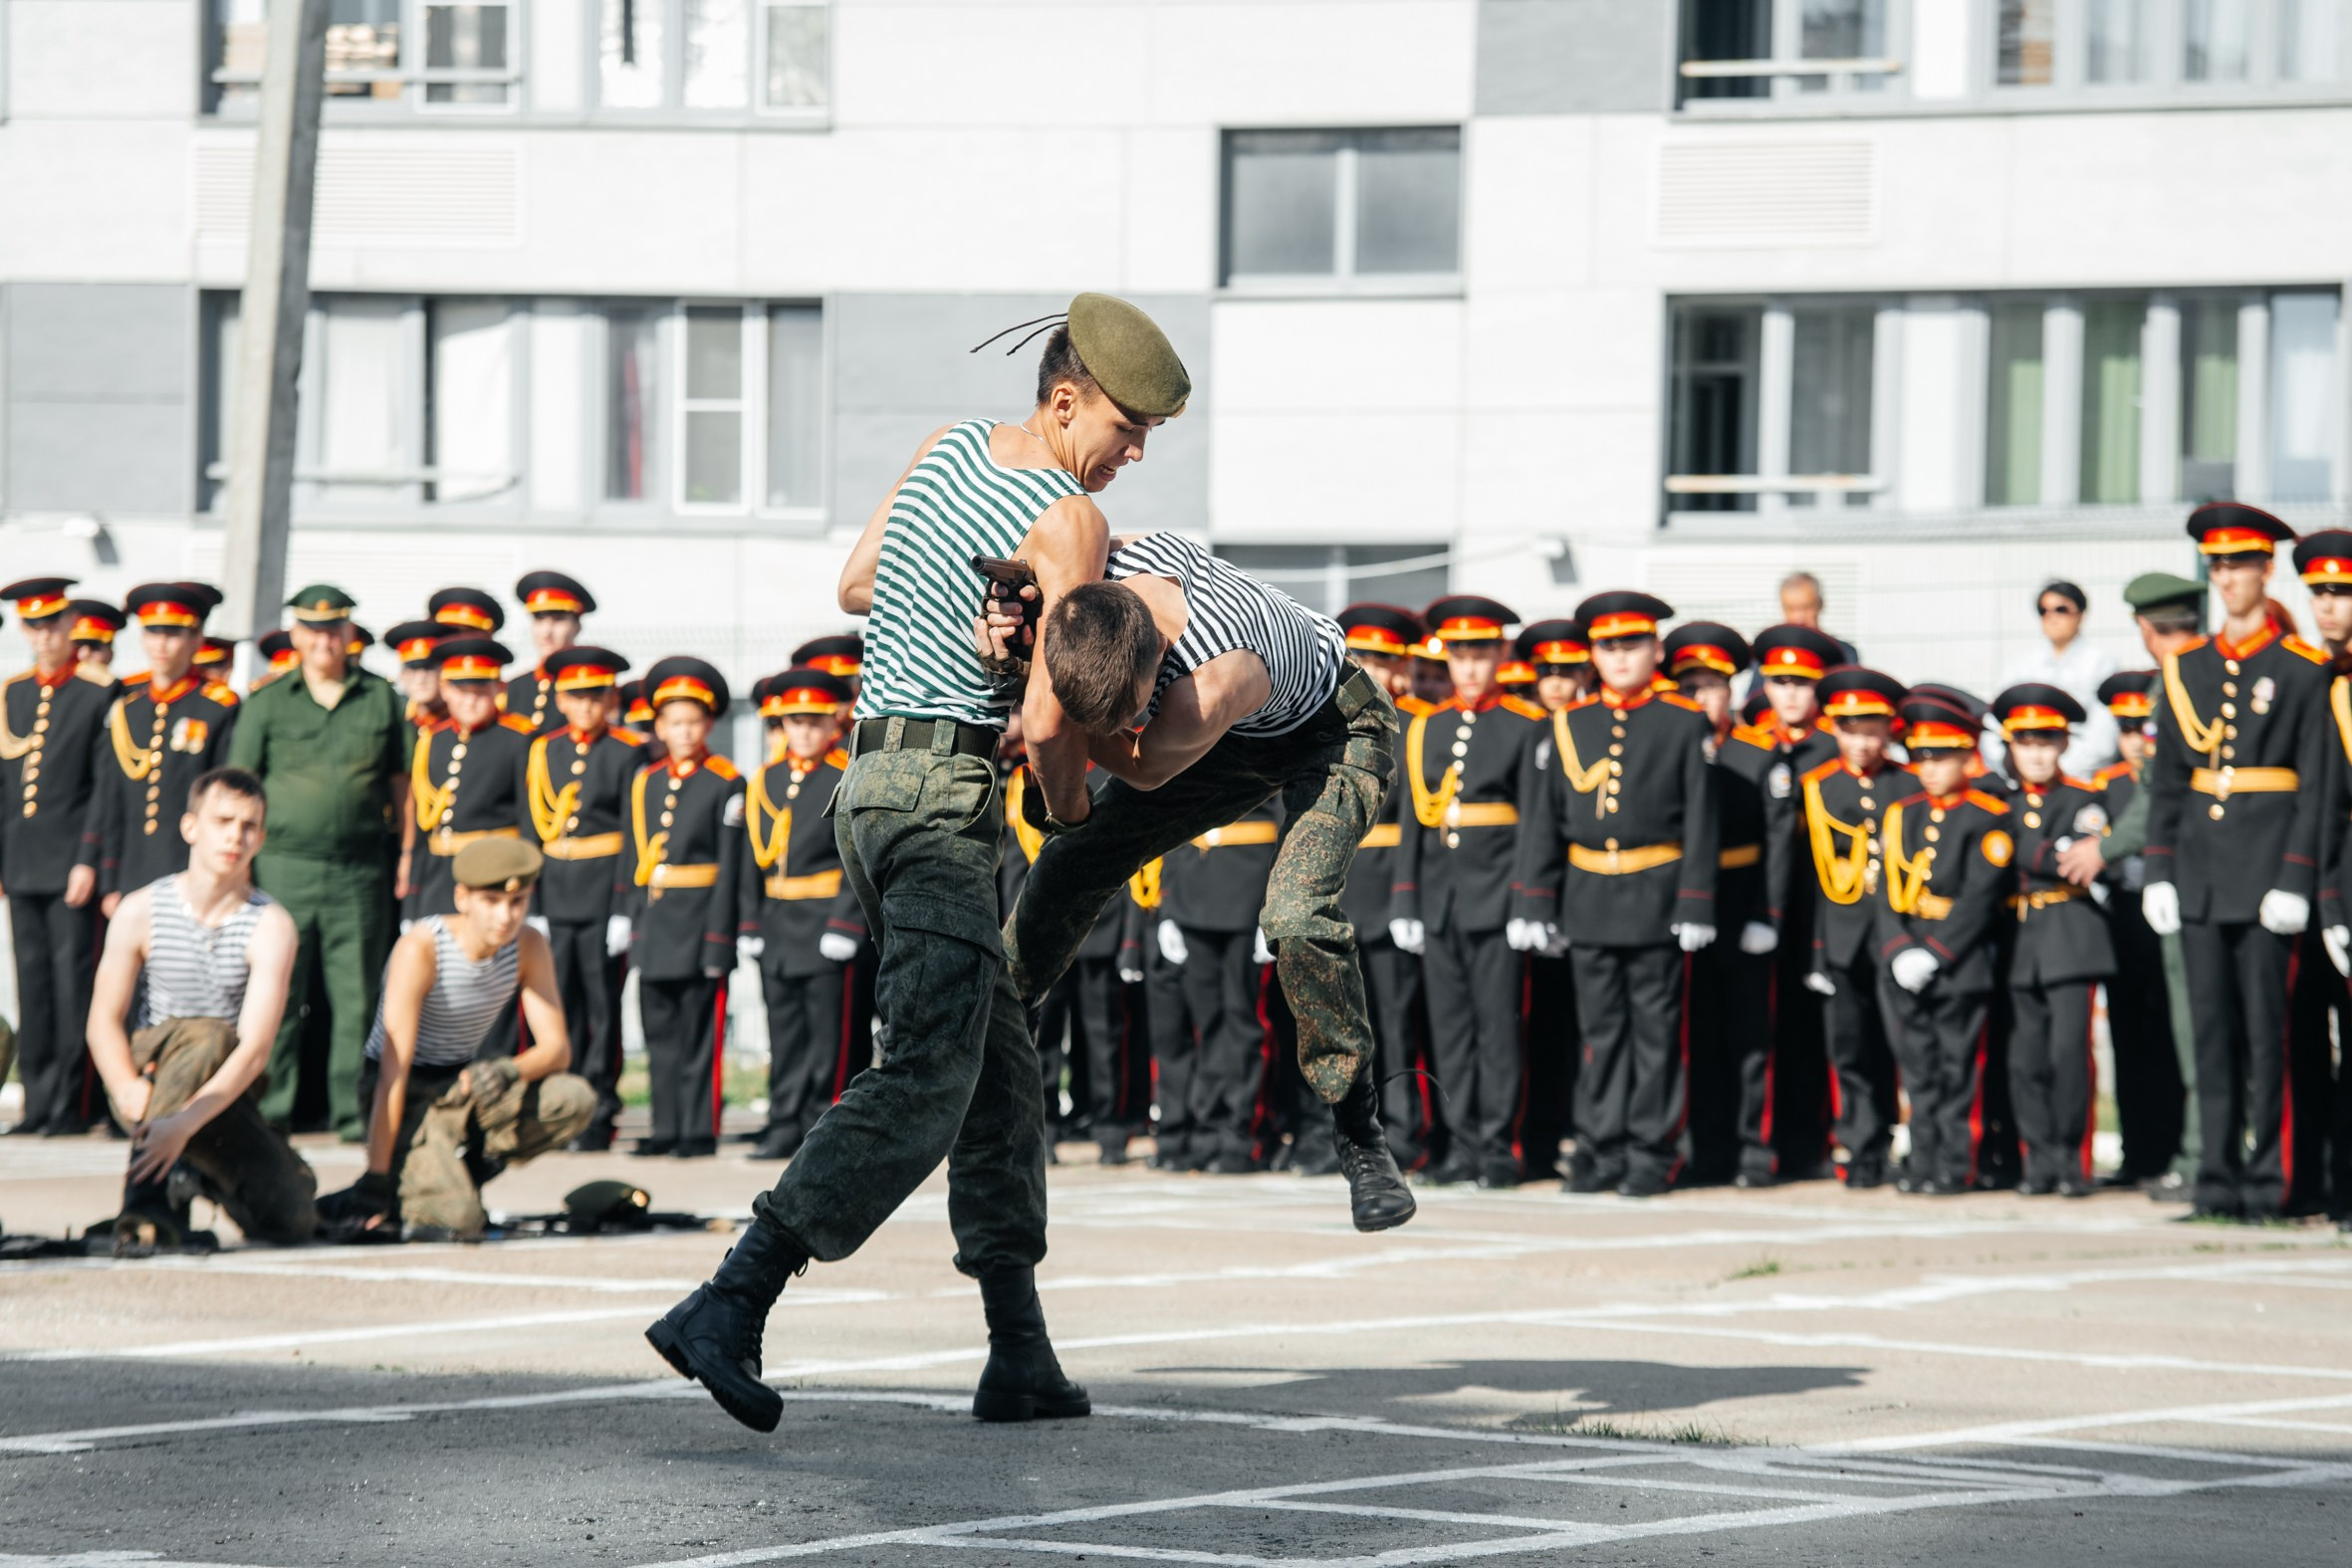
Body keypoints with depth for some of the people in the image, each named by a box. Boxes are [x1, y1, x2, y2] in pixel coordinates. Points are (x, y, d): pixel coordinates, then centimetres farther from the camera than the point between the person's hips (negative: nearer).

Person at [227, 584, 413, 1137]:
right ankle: (270, 1108, 4)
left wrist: (407, 854, 8)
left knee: (356, 998, 0)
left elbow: (402, 781, 14)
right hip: (285, 864, -1)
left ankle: (351, 1109, 5)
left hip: (360, 871, 1)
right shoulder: (267, 703, 8)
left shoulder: (382, 699, 10)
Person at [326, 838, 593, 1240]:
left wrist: (509, 1071, -34)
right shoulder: (421, 948, -23)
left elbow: (557, 1048, -9)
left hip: (463, 1085, 6)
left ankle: (466, 1175, 0)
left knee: (575, 1100, -23)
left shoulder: (528, 946, -7)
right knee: (454, 1220, -30)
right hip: (410, 1095, -6)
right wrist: (376, 1179, -32)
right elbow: (394, 1070, -28)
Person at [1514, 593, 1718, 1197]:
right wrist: (1534, 905, 4)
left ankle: (1653, 1153, 5)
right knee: (1600, 1028, 6)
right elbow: (1540, 821, 9)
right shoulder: (1567, 726, 9)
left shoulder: (1686, 725, 1)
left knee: (1656, 1028, 0)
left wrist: (1695, 906, -7)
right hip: (1588, 898, 3)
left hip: (1657, 898, -3)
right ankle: (1602, 1150, 11)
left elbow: (1702, 821, -2)